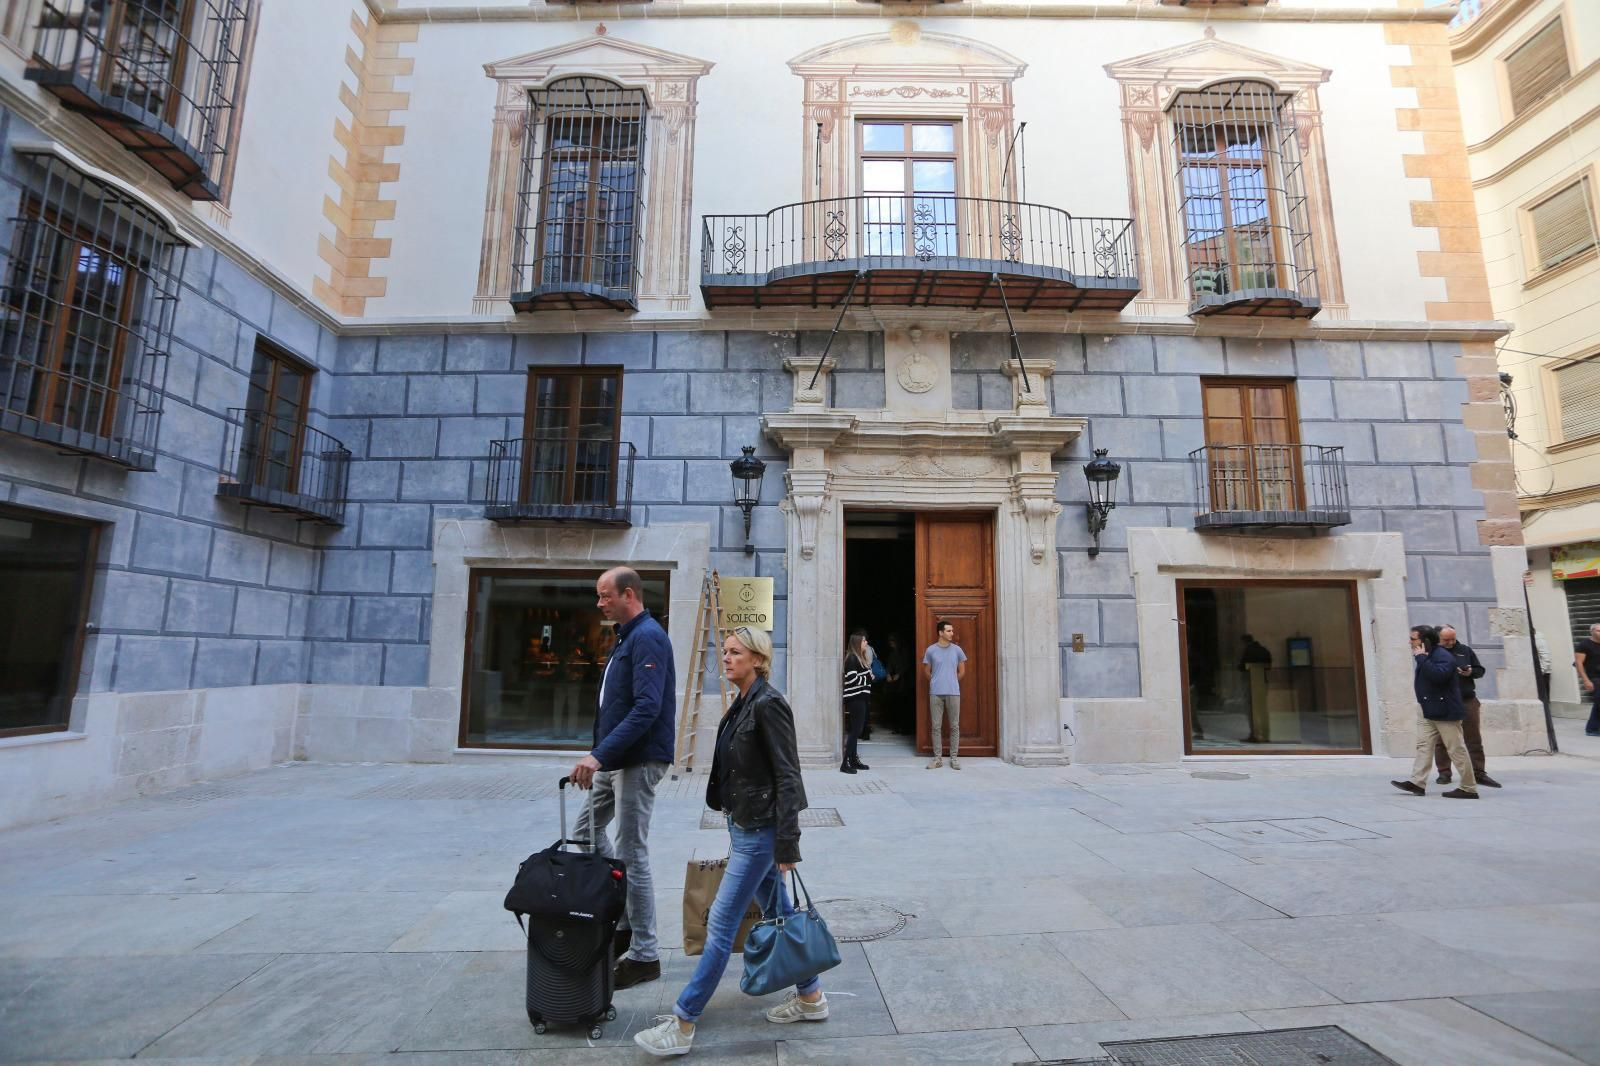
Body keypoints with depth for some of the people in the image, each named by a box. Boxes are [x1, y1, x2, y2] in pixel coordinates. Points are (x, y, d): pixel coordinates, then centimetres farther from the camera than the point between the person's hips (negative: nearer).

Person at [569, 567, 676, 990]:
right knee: (586, 830, 19)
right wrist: (601, 756, 17)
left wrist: (599, 755, -29)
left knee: (632, 855, -2)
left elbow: (647, 708, -27)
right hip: (617, 761, 11)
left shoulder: (647, 637, -17)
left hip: (638, 761, -11)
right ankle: (625, 922, 28)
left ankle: (643, 954, 13)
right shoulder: (628, 637, 14)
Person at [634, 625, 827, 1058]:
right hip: (745, 827, 9)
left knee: (720, 923, 0)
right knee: (778, 913, 19)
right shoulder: (744, 703, 8)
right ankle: (810, 996, 34)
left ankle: (683, 1024, 13)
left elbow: (787, 776, -20)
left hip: (760, 831, -9)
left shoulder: (768, 703, -20)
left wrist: (786, 844, -20)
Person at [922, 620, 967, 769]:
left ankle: (954, 758, 12)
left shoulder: (957, 649, 4)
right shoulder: (931, 650, 0)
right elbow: (926, 672, 9)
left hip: (953, 693, 1)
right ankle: (937, 758, 10)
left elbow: (962, 671, 12)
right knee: (935, 726, 2)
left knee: (954, 726, 3)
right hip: (935, 693, -1)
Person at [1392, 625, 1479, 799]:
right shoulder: (1426, 657, 14)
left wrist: (1421, 658, -26)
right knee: (1423, 745, 5)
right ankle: (1417, 782, 4)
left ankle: (1469, 788, 8)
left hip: (1445, 712, -9)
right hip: (1428, 712, 10)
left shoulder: (1443, 656, -15)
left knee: (1456, 750, -1)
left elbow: (1438, 675, -34)